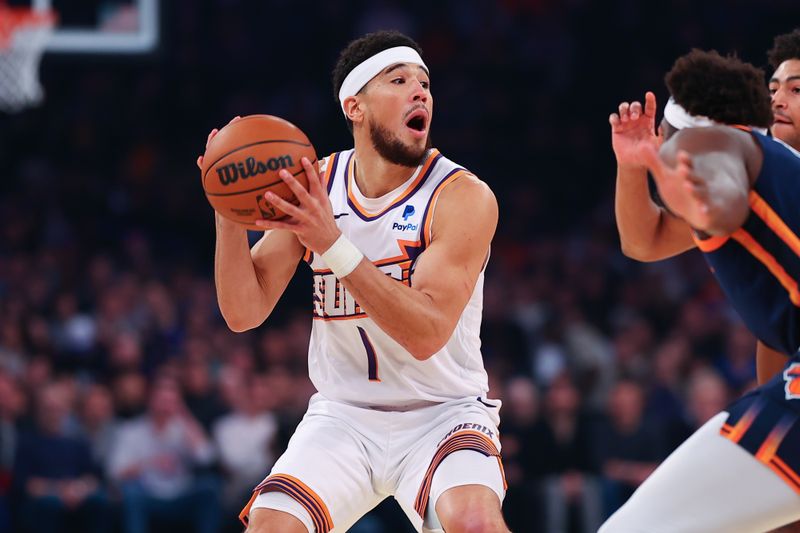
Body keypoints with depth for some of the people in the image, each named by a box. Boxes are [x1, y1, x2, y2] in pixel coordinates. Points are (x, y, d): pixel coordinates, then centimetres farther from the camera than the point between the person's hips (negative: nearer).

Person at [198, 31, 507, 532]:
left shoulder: (463, 197, -14)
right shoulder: (312, 187, -2)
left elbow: (427, 333, -25)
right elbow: (244, 314, -3)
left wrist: (332, 245, -33)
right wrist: (229, 217, -20)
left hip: (442, 415, -3)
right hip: (343, 416, 3)